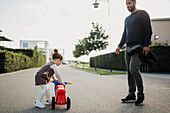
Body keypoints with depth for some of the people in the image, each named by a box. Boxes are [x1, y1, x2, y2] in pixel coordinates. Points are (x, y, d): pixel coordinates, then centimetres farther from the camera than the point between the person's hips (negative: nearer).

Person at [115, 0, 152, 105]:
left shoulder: (142, 14, 3)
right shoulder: (127, 19, 25)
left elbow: (148, 30, -6)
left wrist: (146, 45, -16)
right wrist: (119, 46, 17)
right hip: (128, 47, 8)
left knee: (133, 69, -20)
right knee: (129, 71, 4)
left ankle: (141, 94, -8)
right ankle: (131, 94, 9)